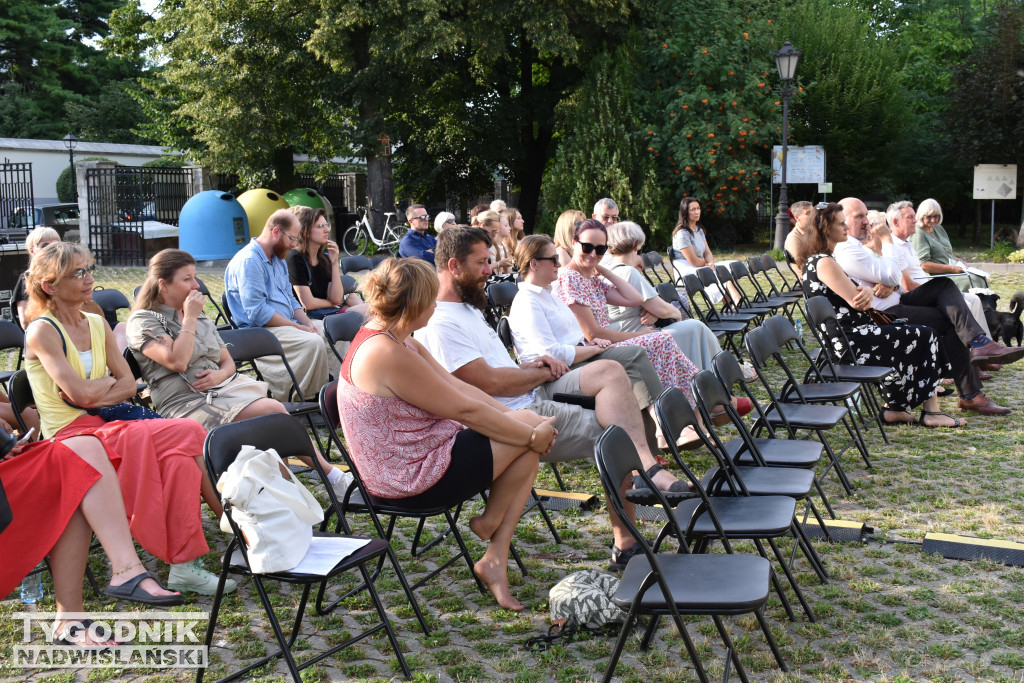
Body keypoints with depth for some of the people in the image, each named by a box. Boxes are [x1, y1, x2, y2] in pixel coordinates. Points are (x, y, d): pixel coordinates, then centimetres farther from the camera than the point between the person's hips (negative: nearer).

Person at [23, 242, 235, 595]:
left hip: (106, 425, 7)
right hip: (70, 436, -7)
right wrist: (110, 380, 2)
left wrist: (91, 395, -10)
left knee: (180, 456, -24)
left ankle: (185, 564, -24)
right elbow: (80, 394, -17)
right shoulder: (42, 332, -6)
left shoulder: (98, 324, 15)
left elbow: (129, 385, 8)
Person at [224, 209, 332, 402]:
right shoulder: (249, 261, -15)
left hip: (287, 323, 10)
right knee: (313, 342, -31)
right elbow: (257, 312, -21)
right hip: (260, 330, -10)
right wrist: (298, 327, -18)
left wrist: (308, 323, 2)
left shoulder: (279, 260, 18)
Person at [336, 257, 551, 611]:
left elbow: (459, 387, 8)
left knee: (529, 449, 8)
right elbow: (464, 410, -21)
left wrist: (516, 417, 1)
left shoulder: (395, 339, 6)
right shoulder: (388, 354, -26)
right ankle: (489, 521, 15)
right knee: (529, 442, -7)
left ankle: (495, 559, 11)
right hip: (416, 479, -10)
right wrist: (531, 433, -10)